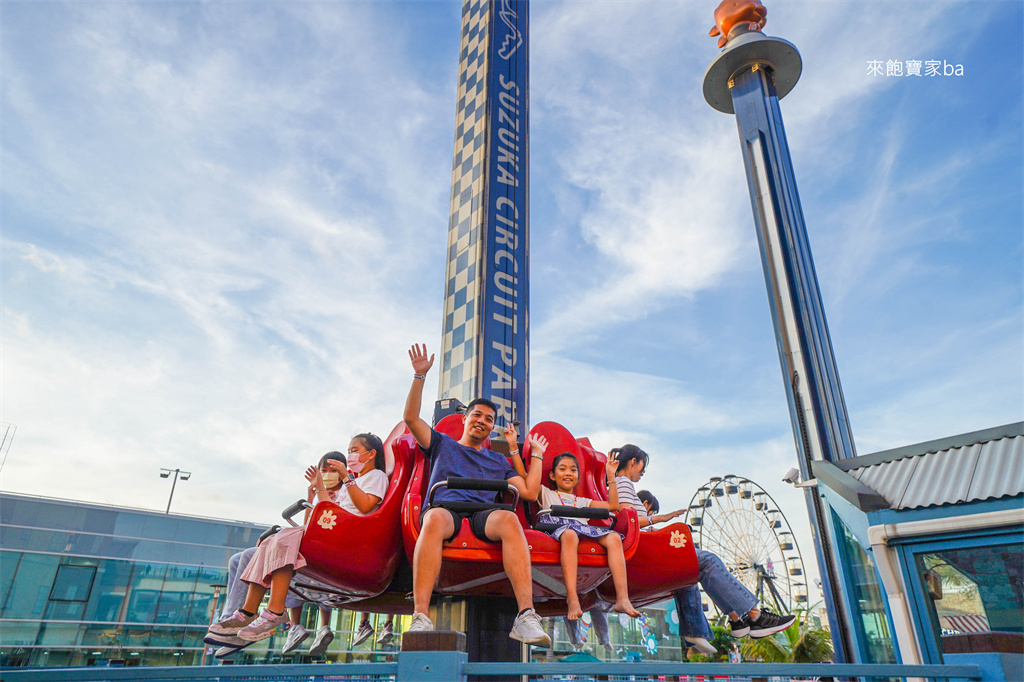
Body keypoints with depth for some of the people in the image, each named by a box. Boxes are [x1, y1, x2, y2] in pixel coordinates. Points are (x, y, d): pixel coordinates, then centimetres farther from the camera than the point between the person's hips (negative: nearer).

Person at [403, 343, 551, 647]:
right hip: (445, 505, -1)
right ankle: (420, 618, -50)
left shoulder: (497, 459, 34)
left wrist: (536, 455, 26)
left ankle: (526, 615, -48)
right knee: (435, 519, -41)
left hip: (483, 513, 2)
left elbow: (529, 492, 23)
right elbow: (410, 418, 16)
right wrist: (420, 375, 10)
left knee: (509, 518, -36)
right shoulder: (442, 444, 30)